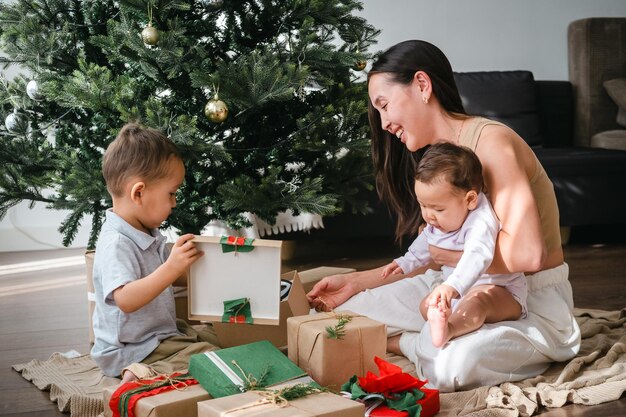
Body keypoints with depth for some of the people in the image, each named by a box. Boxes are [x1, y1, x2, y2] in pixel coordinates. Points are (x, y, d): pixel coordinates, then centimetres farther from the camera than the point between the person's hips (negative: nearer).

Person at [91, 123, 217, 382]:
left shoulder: (148, 235, 9)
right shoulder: (116, 244, -24)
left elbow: (179, 278, 22)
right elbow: (126, 300, -36)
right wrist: (171, 268, -40)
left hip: (163, 334, 11)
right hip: (132, 350, -11)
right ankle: (147, 375, -18)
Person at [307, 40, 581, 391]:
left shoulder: (489, 139, -19)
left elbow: (526, 253, -29)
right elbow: (429, 260, 9)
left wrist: (442, 251, -17)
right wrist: (355, 282, 3)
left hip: (532, 303, -6)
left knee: (452, 362, -35)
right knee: (339, 313, -6)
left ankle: (398, 342, -7)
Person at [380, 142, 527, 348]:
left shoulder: (481, 223, -29)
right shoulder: (438, 221, 1)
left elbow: (477, 256, -48)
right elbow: (425, 242, 25)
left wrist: (452, 286, -63)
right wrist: (405, 263, 32)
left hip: (501, 293, -11)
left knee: (476, 301, -40)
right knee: (426, 305, 3)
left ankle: (447, 329, -66)